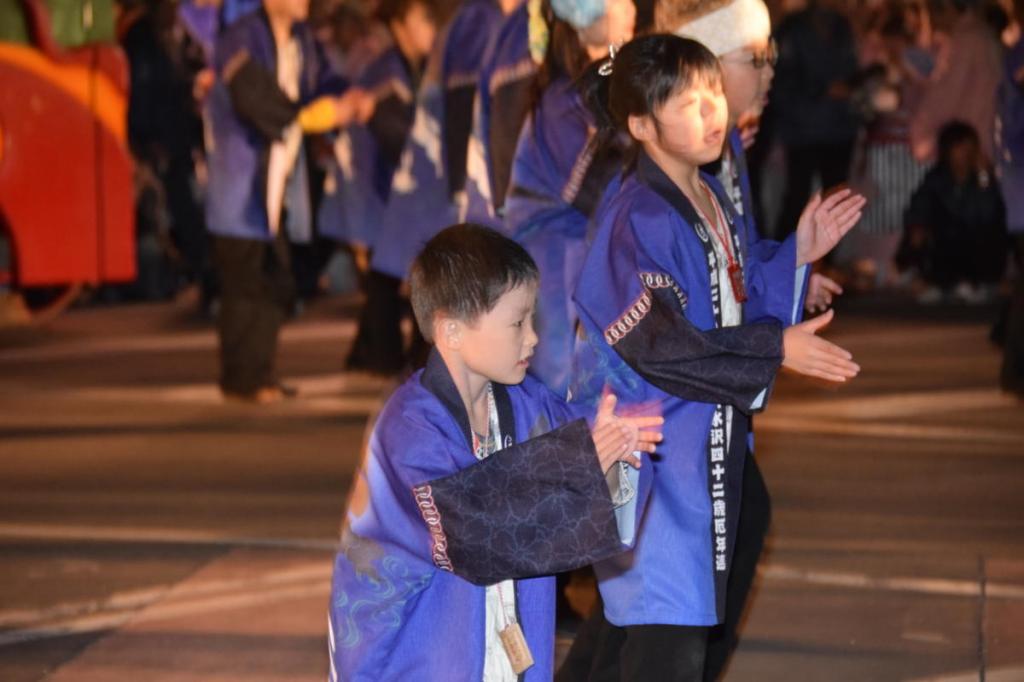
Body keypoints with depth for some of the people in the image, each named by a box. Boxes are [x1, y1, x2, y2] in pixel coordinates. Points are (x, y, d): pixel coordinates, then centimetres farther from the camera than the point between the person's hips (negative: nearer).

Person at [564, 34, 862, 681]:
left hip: (711, 444, 9)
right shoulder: (638, 219, -20)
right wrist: (776, 350, -22)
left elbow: (740, 298, 15)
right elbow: (656, 345, -25)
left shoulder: (714, 200, 8)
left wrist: (796, 254, 1)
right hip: (652, 456, -9)